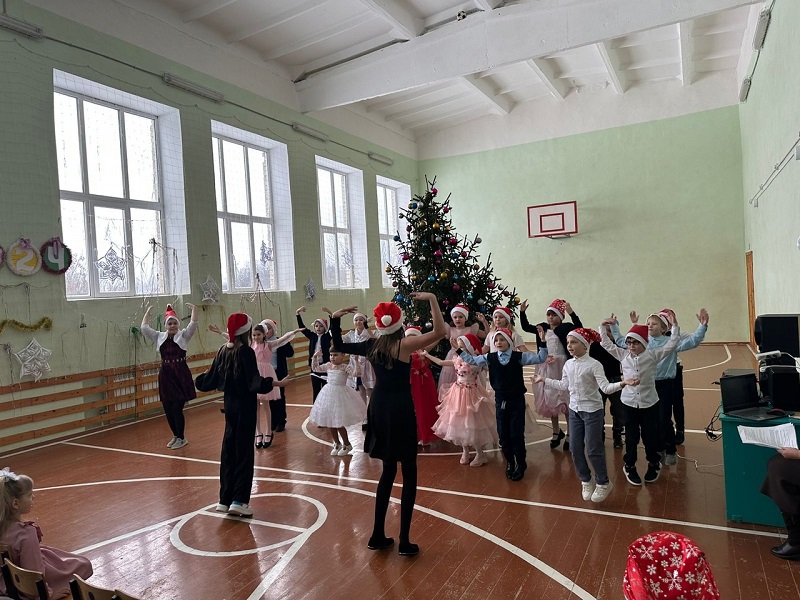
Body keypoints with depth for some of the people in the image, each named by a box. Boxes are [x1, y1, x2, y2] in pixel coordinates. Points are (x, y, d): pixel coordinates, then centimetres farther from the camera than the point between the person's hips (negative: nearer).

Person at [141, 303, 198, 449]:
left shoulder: (183, 335, 0)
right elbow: (145, 328, 7)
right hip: (165, 375, 4)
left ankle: (181, 438, 10)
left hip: (181, 375, -4)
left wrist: (194, 309, -16)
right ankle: (176, 435, 26)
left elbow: (193, 325, -13)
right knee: (168, 409, 7)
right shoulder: (160, 337, 10)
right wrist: (148, 312, 9)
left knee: (177, 408, -5)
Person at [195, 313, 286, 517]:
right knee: (244, 453, 0)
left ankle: (225, 499, 18)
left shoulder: (223, 351, 4)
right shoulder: (246, 352, -16)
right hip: (245, 407, -7)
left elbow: (210, 380, 12)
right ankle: (239, 500, 0)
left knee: (228, 451, 12)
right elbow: (255, 382, -23)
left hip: (230, 405, 7)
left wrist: (198, 379, 31)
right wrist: (276, 383, -28)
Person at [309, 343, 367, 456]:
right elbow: (315, 368, 16)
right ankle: (337, 444, 32)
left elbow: (355, 374, -23)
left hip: (340, 394, -6)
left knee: (339, 423, -2)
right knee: (330, 422, 13)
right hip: (328, 394, 6)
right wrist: (315, 358, 5)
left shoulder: (345, 367, -10)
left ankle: (347, 445, 20)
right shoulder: (328, 366, 7)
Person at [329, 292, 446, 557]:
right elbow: (439, 331, -21)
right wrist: (432, 299, -19)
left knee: (388, 470, 18)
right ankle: (404, 541, 7)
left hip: (378, 408, 6)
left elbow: (339, 346, 15)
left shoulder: (371, 346, 2)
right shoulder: (404, 344, -13)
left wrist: (335, 319, 14)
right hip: (400, 410, -6)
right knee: (409, 474, 5)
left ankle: (378, 535, 22)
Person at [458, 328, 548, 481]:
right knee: (503, 434, 10)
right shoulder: (489, 358, -2)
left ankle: (520, 464, 20)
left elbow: (540, 358, -9)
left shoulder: (519, 356, -8)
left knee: (516, 434, 1)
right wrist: (459, 350, 0)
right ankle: (510, 463, 29)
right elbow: (471, 360, 8)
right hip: (500, 401, 3)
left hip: (517, 400, -3)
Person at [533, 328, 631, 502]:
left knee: (593, 449, 0)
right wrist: (544, 380, 18)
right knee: (575, 449, 9)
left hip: (592, 410, -6)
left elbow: (605, 388, -22)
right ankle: (586, 481, 29)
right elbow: (564, 385, 14)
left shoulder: (594, 364, -17)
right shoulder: (568, 364, 2)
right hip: (574, 410, 6)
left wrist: (622, 383, -38)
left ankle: (603, 483, 22)